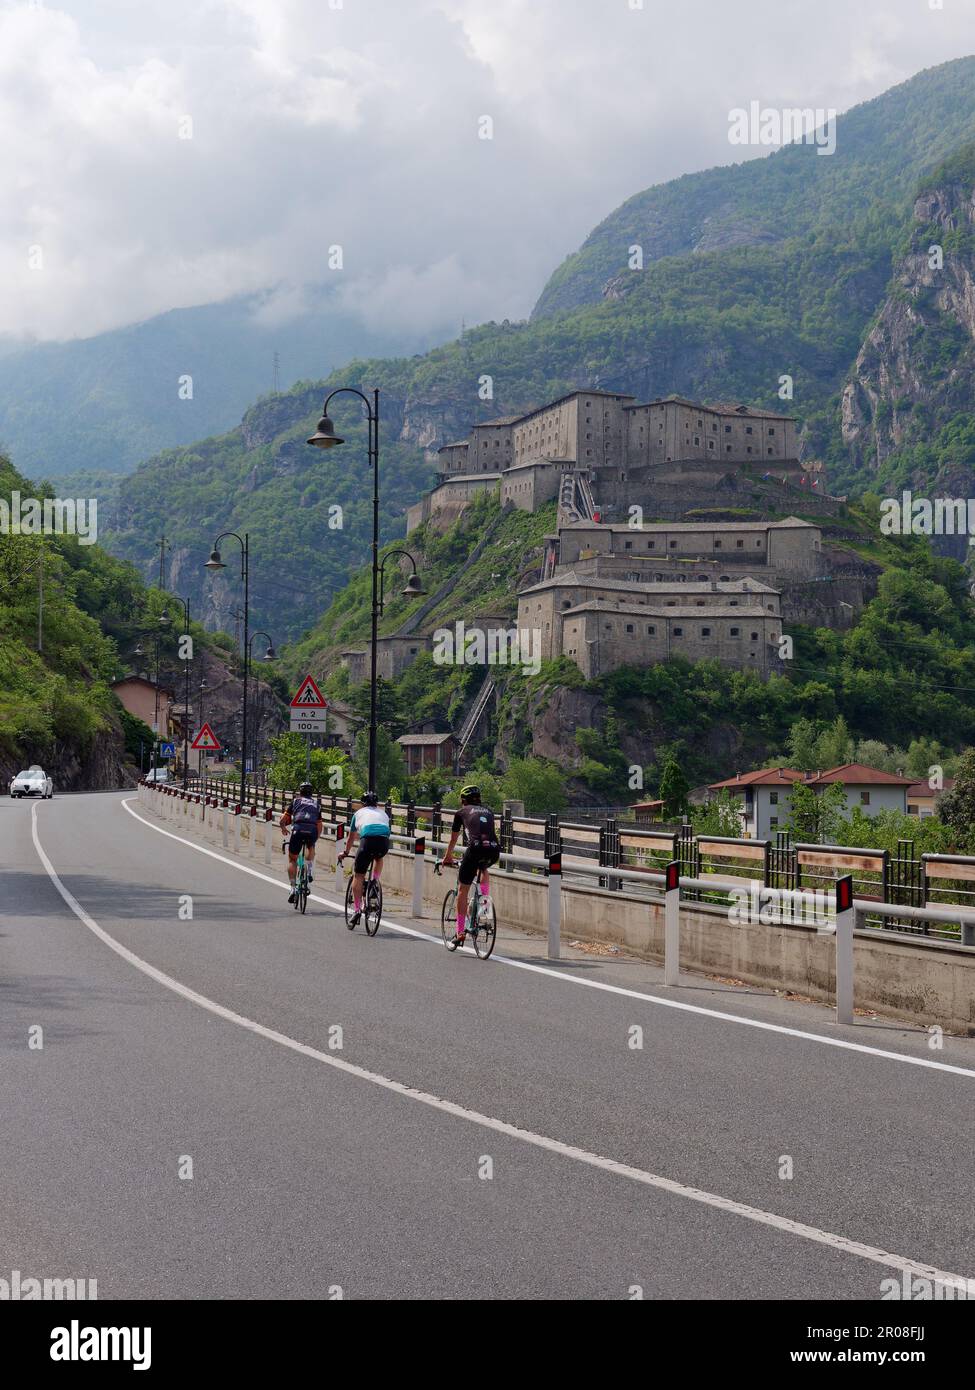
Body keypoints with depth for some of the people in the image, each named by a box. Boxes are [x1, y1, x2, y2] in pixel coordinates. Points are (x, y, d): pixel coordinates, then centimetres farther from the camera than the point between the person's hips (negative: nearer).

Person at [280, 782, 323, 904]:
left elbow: (283, 820, 19)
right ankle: (309, 871, 15)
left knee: (292, 859, 13)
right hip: (312, 831, 2)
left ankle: (293, 888, 3)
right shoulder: (316, 805, 27)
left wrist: (283, 828, 40)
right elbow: (319, 826, 28)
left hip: (298, 830, -2)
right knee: (311, 848, 36)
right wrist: (314, 839, 42)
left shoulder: (296, 801, 21)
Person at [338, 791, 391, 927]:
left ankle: (357, 909, 0)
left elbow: (351, 837, 41)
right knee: (379, 858, 38)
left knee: (358, 875, 5)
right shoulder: (383, 814, 34)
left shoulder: (359, 813, 30)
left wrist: (345, 852, 57)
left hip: (368, 839, -2)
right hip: (385, 840, 2)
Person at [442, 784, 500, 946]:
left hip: (476, 848, -3)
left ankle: (460, 931, 9)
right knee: (484, 869, 39)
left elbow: (453, 840, 33)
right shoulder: (488, 812, 30)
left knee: (463, 890, 10)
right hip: (494, 851, 3)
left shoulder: (462, 812, 22)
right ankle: (485, 902, 24)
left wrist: (448, 857, 51)